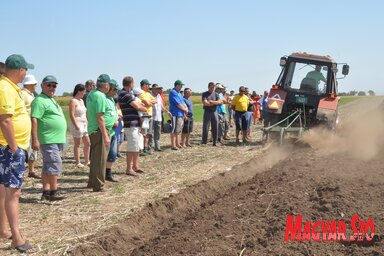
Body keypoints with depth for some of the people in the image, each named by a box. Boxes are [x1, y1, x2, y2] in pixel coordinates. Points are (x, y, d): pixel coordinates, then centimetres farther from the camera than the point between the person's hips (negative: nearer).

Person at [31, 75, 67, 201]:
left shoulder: (52, 100, 20)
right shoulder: (40, 101, -11)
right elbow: (34, 120, -19)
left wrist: (61, 138, 25)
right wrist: (35, 140, -25)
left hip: (57, 139, 10)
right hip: (48, 140, -10)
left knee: (48, 167, 12)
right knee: (55, 164, -12)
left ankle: (46, 192, 17)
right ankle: (53, 193, -8)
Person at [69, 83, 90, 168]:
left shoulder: (81, 100, 15)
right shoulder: (73, 101, -11)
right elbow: (71, 115, -18)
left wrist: (87, 123, 16)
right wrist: (76, 126, -21)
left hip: (84, 125, 9)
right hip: (78, 126, -9)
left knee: (87, 143, 11)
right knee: (77, 144, -2)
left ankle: (87, 161, 19)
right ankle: (77, 163, 4)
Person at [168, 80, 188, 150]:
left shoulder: (178, 93, 19)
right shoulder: (173, 92, -13)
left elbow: (182, 102, 18)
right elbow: (178, 104, -17)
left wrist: (186, 108, 0)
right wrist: (185, 109, -6)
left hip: (180, 114, 10)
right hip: (175, 114, -10)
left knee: (178, 130, 16)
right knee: (174, 130, -7)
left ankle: (177, 144, 24)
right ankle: (173, 145, -5)